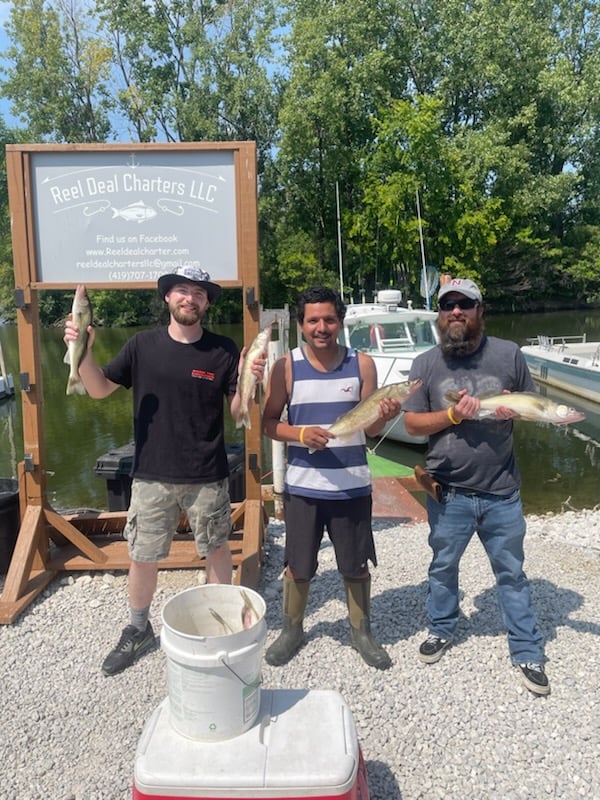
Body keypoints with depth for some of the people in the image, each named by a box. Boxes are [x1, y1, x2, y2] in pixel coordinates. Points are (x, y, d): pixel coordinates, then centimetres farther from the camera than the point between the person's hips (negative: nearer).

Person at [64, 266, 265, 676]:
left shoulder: (223, 350, -5)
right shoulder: (143, 344, -2)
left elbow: (238, 412, -4)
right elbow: (100, 389, 5)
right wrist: (84, 350, -13)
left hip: (208, 477, -1)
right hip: (152, 476, 1)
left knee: (217, 550, 15)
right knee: (143, 558, 13)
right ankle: (138, 631, 37)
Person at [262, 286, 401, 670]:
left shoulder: (362, 364, -3)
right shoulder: (286, 367, -5)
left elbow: (370, 428, -2)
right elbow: (270, 422, -2)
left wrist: (385, 416, -24)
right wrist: (300, 433, -21)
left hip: (352, 485, 1)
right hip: (303, 485, 0)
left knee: (357, 565, 14)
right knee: (297, 566, 13)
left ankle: (362, 632, 37)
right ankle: (292, 631, 37)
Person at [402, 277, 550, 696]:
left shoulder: (509, 354, -2)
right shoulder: (426, 364, -3)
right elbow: (413, 423, -2)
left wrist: (514, 409, -15)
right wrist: (453, 415, -18)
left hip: (502, 491, 0)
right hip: (449, 492, 1)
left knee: (512, 572, 13)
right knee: (443, 566, 18)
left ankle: (528, 652, 29)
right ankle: (441, 629, 41)